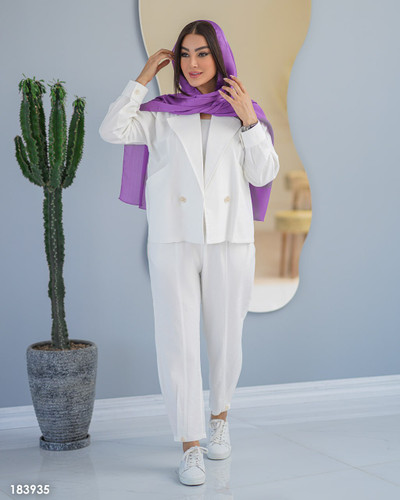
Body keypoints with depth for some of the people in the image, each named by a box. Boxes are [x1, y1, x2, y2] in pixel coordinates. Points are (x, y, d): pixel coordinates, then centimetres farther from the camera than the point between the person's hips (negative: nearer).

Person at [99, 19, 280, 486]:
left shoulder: (244, 111, 9)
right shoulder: (162, 113, 8)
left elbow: (264, 173, 2)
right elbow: (112, 131, -6)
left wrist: (248, 120, -8)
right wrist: (144, 77, -3)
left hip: (229, 239, 1)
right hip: (173, 241, -1)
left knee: (225, 337, 10)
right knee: (177, 342, -4)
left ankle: (219, 416, 36)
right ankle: (190, 446, 5)